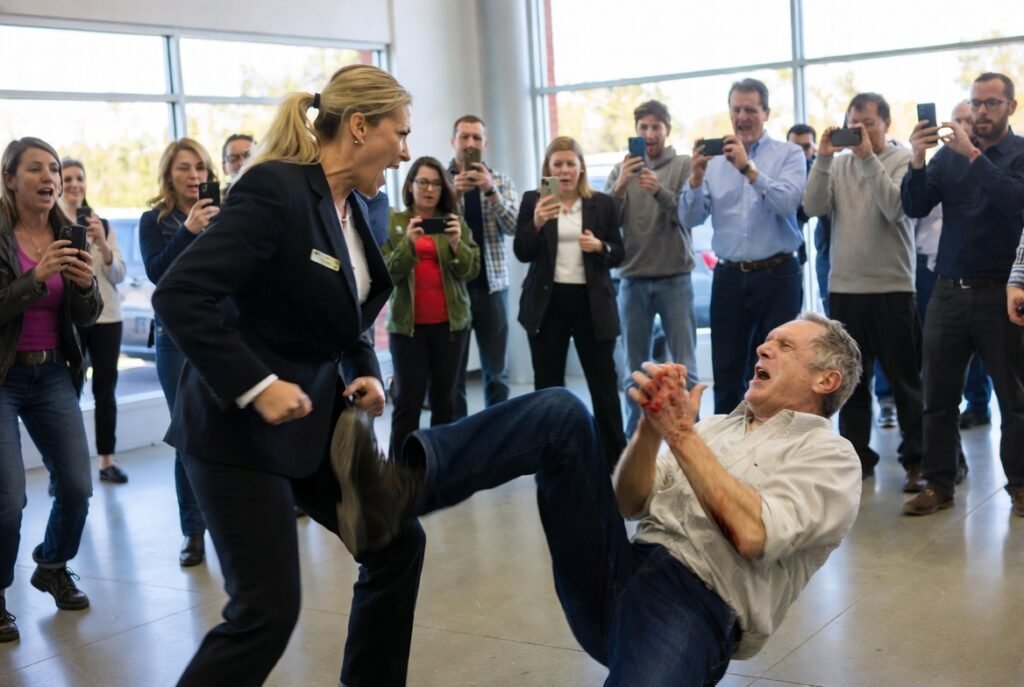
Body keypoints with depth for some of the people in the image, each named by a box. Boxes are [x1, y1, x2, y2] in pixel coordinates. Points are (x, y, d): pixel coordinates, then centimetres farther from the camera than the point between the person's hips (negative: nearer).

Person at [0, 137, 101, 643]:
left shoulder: (69, 235, 4)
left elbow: (87, 318, 3)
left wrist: (86, 284, -17)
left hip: (53, 374, 5)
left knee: (77, 485, 3)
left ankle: (53, 567, 31)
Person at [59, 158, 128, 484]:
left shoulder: (103, 224, 12)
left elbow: (119, 275, 5)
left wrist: (102, 245, -10)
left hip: (106, 317, 4)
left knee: (106, 389, 6)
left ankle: (107, 461, 14)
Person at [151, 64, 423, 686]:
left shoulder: (352, 207, 6)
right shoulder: (276, 187, -20)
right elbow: (179, 295, -26)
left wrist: (365, 373, 0)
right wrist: (256, 386, -28)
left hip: (316, 419, 9)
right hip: (242, 428, -9)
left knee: (398, 544, 12)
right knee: (268, 610, -8)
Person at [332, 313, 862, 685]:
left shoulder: (829, 456, 8)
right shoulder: (717, 426, 26)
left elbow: (751, 535, -12)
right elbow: (628, 504, 13)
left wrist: (681, 434, -7)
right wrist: (652, 424, -4)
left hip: (694, 604, -5)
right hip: (620, 576, 6)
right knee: (561, 412, -14)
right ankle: (396, 490, -32)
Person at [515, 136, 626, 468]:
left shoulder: (603, 203, 5)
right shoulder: (532, 201, 4)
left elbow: (618, 253, 6)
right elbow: (522, 253, -2)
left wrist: (600, 247, -16)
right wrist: (537, 222, -20)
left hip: (592, 303, 0)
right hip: (547, 303, 0)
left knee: (604, 382, 3)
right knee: (547, 384, 6)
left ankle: (616, 458, 12)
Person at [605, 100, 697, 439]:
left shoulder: (684, 166, 2)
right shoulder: (621, 170, 9)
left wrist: (660, 191, -26)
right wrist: (620, 186, -17)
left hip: (675, 278, -2)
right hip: (632, 280, 2)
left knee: (684, 367, 0)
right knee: (635, 370, 8)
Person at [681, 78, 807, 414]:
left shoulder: (789, 154, 0)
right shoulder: (715, 159, 7)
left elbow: (788, 203, -17)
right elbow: (689, 219, 1)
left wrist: (748, 167, -22)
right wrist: (696, 176, -14)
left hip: (777, 275, -2)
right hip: (729, 277, 3)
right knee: (726, 372, 7)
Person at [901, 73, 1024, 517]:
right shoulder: (949, 154, 9)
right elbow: (916, 207, 0)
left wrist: (973, 155, -23)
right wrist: (917, 161, -17)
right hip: (949, 292, 3)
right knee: (938, 397, 4)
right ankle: (938, 484, 12)